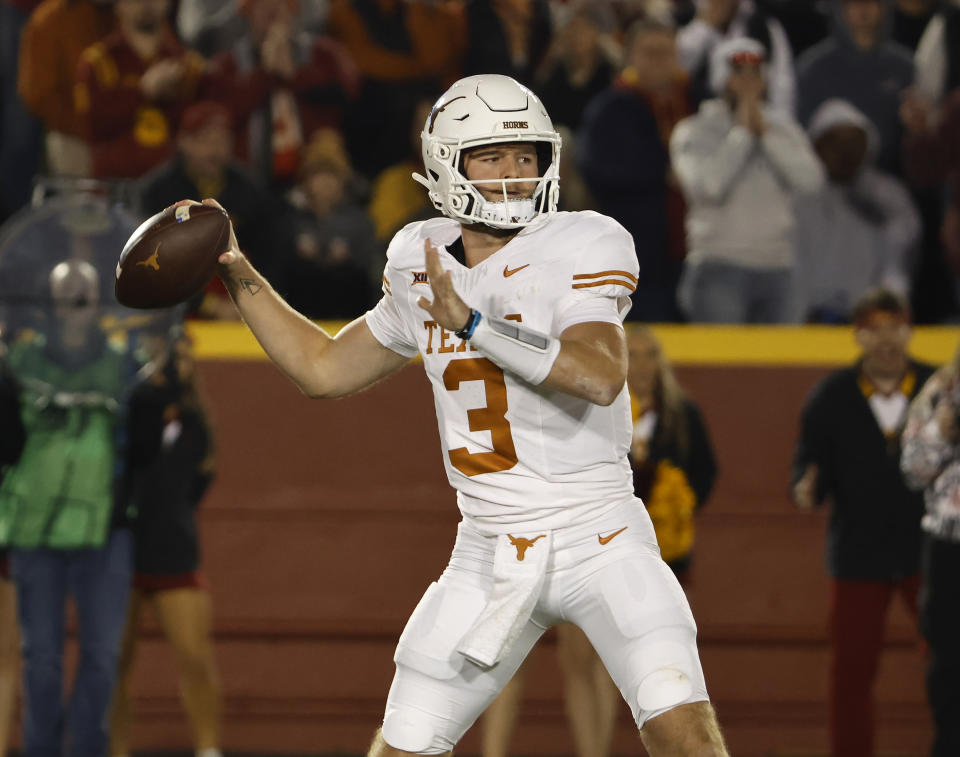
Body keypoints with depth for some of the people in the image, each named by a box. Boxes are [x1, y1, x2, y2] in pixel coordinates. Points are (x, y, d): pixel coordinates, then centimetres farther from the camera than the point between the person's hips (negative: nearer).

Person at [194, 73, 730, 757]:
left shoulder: (579, 250, -11)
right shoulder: (425, 268, 6)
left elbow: (601, 377, -28)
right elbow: (326, 370, 21)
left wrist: (475, 323, -32)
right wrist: (238, 275, 14)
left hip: (598, 539, -5)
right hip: (491, 555, 5)